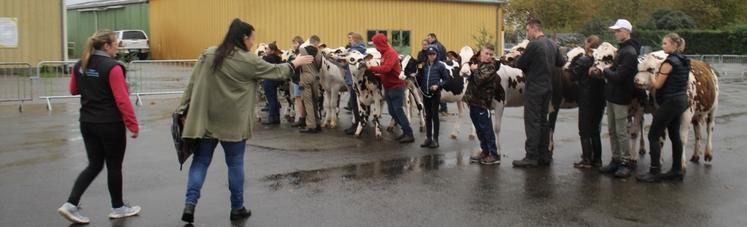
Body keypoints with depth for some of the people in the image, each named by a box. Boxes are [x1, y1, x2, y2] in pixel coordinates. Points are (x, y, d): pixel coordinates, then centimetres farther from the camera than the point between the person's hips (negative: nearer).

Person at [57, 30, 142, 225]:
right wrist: (133, 125, -15)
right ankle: (118, 208, 22)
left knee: (94, 165, 15)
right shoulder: (112, 67, -17)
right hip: (111, 125, -7)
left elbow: (73, 90, 20)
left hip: (87, 123, 7)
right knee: (114, 166, 9)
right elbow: (122, 100, -20)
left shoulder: (80, 65, 5)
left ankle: (71, 204, 4)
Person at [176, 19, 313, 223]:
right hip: (233, 122, -3)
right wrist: (295, 63, 19)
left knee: (201, 161, 8)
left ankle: (190, 203, -4)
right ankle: (237, 208, 17)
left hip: (205, 119, 3)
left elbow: (193, 84, 2)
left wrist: (184, 110, 7)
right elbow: (275, 72, 2)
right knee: (235, 164, 8)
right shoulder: (248, 61, -9)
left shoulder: (208, 55, 2)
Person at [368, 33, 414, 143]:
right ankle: (406, 132, 18)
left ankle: (409, 134, -6)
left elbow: (386, 68, -30)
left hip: (396, 87, -9)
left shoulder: (391, 53, -17)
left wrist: (371, 68, -24)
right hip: (388, 87, 9)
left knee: (398, 111, -10)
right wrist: (377, 73, 0)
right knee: (392, 112, 10)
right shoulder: (384, 53, 11)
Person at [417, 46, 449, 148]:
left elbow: (446, 79, -2)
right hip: (425, 94, 4)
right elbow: (420, 79, 11)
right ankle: (428, 138, 18)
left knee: (435, 116, 1)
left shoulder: (440, 66, -3)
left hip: (435, 94, -4)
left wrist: (438, 85, -14)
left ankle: (435, 139, 7)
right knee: (428, 116, 11)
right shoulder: (424, 66, 8)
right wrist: (417, 76, -9)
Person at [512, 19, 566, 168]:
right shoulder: (552, 45, 10)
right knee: (543, 121, 14)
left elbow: (519, 64, -10)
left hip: (534, 88, -8)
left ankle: (531, 157, -6)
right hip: (547, 88, 8)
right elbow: (561, 62, 21)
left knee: (532, 122, -5)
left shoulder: (533, 45, -15)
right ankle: (544, 156, 18)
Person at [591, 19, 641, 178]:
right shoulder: (623, 49, 13)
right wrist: (603, 71, -1)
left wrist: (604, 71, -8)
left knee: (621, 132, -2)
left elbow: (618, 77, -24)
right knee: (612, 131, 13)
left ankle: (626, 163, 7)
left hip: (620, 98, -9)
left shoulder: (629, 52, -17)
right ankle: (616, 160, 22)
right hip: (612, 96, 9)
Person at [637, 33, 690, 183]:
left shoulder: (670, 62, -16)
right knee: (675, 136, 14)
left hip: (669, 102, -9)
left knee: (653, 135, -3)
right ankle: (677, 171, 19)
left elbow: (657, 85, -12)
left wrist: (653, 76, 6)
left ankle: (655, 172, -2)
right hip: (681, 101, 9)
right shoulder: (684, 61, 11)